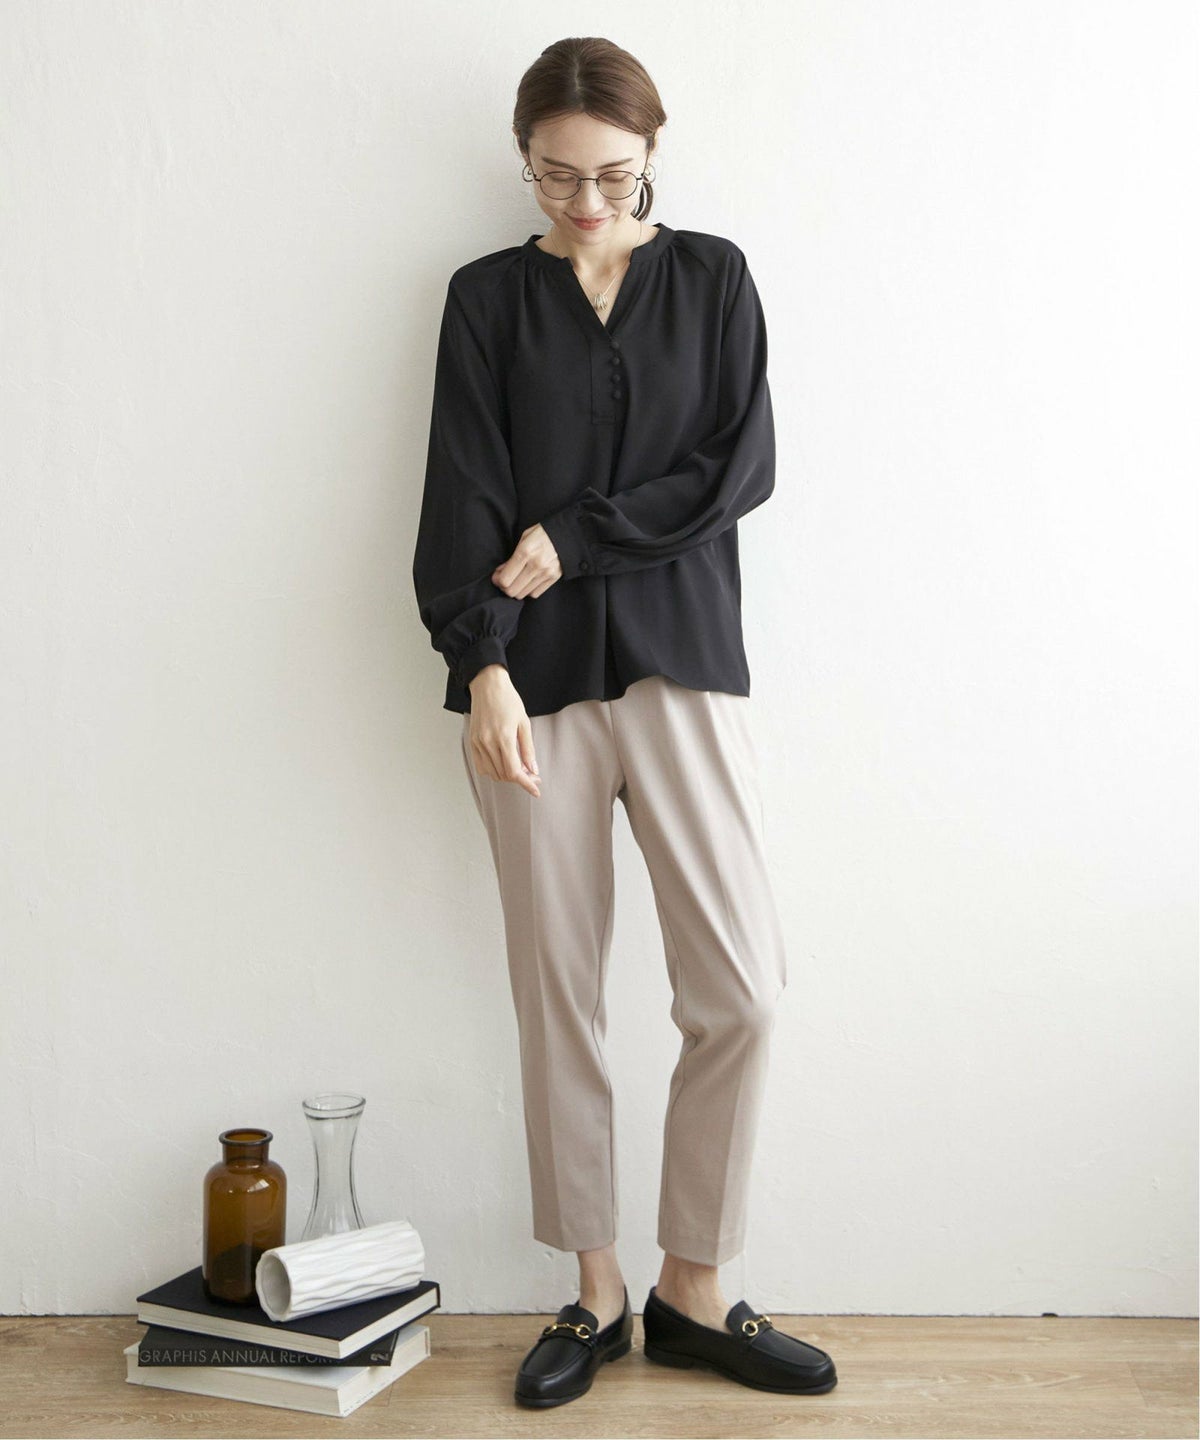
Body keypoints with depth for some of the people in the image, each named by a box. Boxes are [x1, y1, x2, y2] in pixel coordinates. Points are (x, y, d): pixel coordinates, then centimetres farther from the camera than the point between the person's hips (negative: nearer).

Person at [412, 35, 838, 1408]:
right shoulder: (488, 296, 9)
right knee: (557, 993, 3)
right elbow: (463, 491, -1)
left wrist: (574, 538, -8)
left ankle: (692, 1292, 13)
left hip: (680, 661, 0)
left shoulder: (711, 275, 10)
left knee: (739, 990, -5)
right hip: (534, 678, 0)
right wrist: (480, 661, -14)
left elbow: (741, 465, -1)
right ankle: (595, 1293, 19)